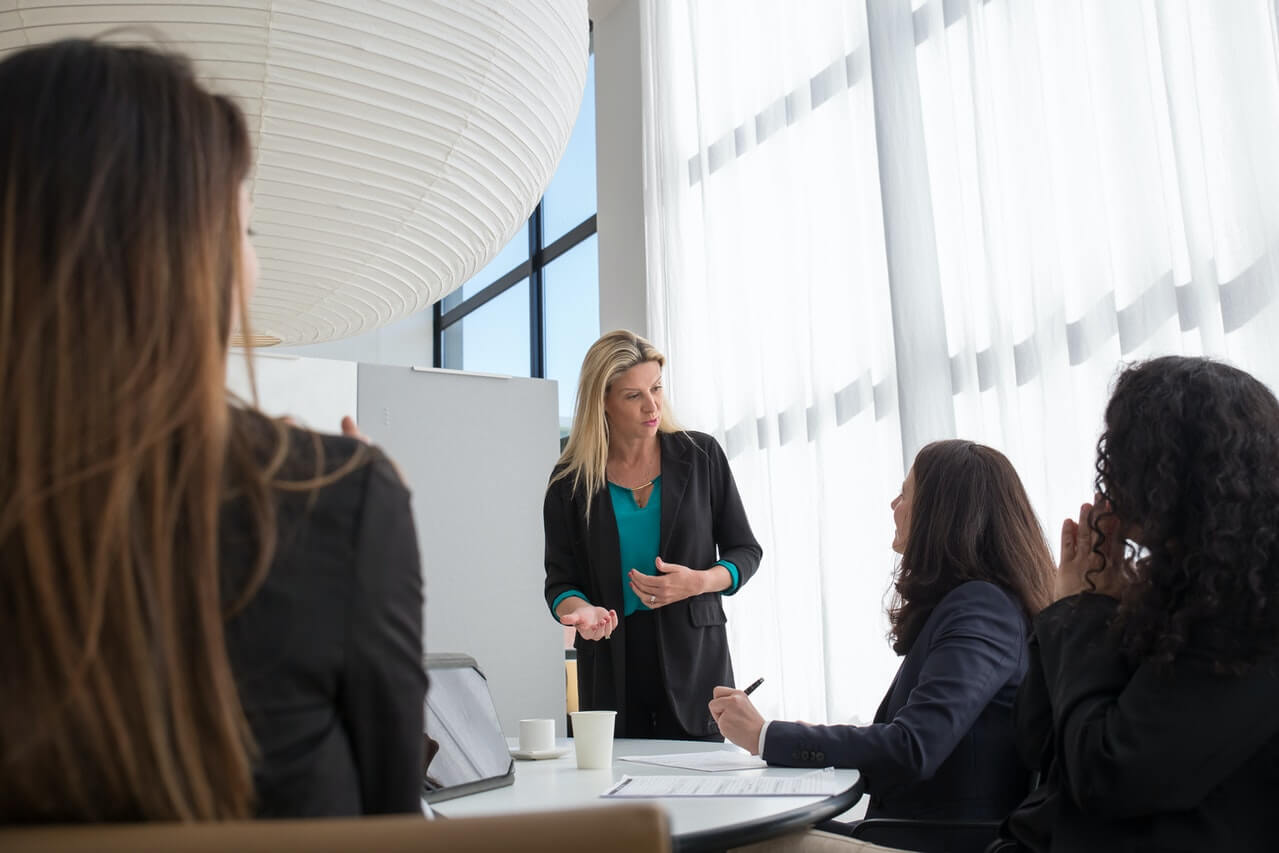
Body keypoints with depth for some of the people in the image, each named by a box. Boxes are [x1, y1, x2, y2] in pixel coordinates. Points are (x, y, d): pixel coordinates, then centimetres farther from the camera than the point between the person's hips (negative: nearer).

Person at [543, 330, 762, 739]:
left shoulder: (701, 456, 2)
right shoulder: (570, 480, 2)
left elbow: (746, 551, 7)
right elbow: (560, 579, 4)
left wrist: (699, 582, -12)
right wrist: (582, 610, -18)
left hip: (693, 657, 0)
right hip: (610, 665, 1)